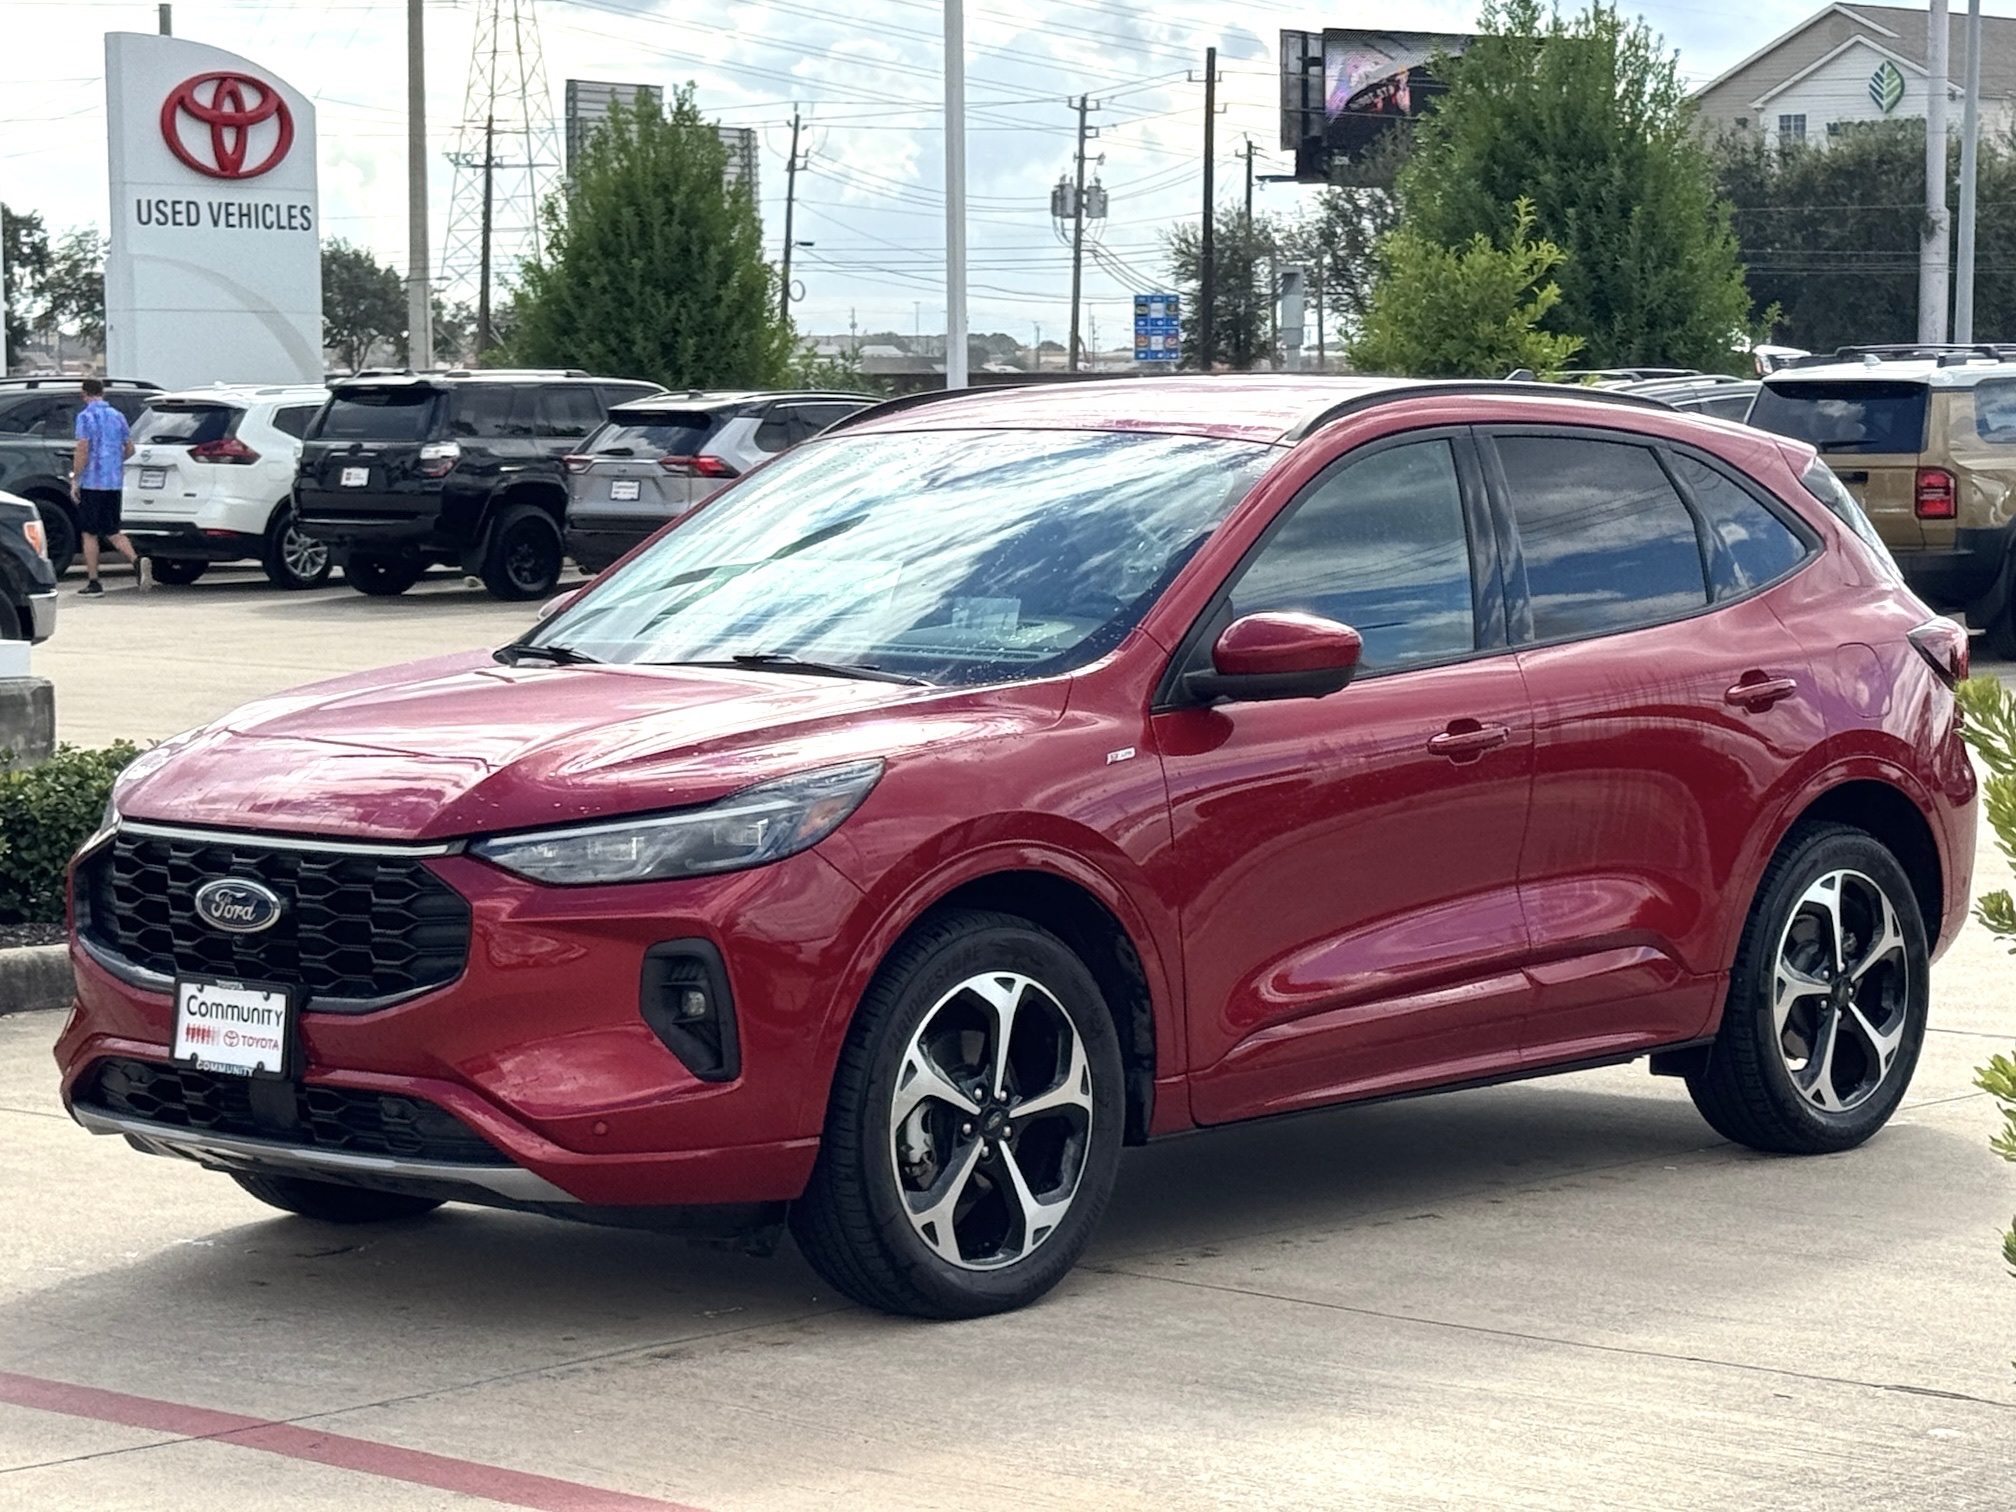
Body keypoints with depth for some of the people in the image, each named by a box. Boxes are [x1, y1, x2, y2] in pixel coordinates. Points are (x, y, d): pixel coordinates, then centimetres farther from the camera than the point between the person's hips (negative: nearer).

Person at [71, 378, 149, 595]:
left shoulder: (86, 416, -9)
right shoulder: (117, 416, 9)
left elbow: (82, 450, -16)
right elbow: (129, 449, 13)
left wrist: (75, 479, -11)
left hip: (92, 482, -6)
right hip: (115, 482, 6)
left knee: (89, 533, 4)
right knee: (112, 532, 11)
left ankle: (93, 581, 4)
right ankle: (136, 561, -13)